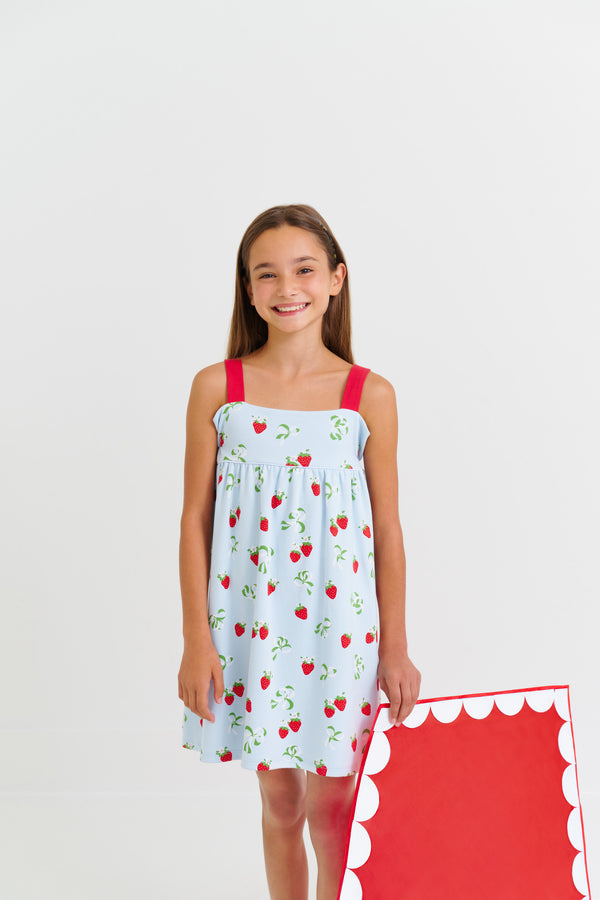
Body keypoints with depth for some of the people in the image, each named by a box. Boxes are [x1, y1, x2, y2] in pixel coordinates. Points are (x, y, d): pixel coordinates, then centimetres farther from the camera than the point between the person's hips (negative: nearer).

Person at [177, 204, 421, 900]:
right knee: (279, 802, 14)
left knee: (332, 807, 6)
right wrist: (197, 641, -2)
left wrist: (395, 649, 2)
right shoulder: (217, 388, -3)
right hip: (249, 616, 1)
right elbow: (195, 520, 0)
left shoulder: (370, 395, -3)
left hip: (340, 619, 0)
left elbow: (387, 531, 1)